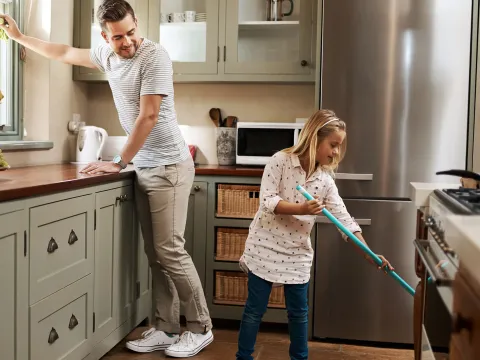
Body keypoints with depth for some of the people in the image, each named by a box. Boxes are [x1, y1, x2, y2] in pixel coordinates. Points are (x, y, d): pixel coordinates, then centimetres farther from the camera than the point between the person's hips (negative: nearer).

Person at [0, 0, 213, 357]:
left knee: (170, 251, -7)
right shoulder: (107, 55, 9)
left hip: (169, 168, -7)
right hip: (144, 168, 7)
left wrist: (118, 163, -13)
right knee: (156, 255, 7)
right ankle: (167, 330, 14)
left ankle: (200, 329, 6)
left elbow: (148, 116, -18)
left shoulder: (154, 56, -15)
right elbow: (65, 53, 27)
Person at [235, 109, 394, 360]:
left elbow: (344, 220, -2)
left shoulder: (325, 180, -1)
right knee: (255, 309, 5)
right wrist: (302, 209, -31)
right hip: (265, 247, -4)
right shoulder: (280, 161, -12)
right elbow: (267, 202, -19)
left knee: (299, 312, 12)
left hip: (297, 253, 4)